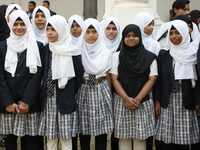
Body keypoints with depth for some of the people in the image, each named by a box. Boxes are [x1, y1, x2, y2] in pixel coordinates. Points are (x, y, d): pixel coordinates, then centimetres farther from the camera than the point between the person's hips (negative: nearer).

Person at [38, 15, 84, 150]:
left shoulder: (73, 52, -8)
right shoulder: (45, 50, 3)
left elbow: (79, 75, -2)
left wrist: (70, 93, 5)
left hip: (65, 100, -3)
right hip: (48, 100, 3)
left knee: (66, 137, 3)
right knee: (50, 137, 10)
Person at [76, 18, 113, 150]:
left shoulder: (105, 52, 4)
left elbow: (107, 76, 11)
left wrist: (109, 94, 13)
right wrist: (75, 94, 0)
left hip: (102, 92, 1)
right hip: (84, 92, -1)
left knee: (102, 129, 3)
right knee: (84, 129, 3)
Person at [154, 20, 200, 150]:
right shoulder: (164, 54, 5)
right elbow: (159, 79, 5)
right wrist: (157, 101, 1)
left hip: (187, 100, -1)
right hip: (168, 101, 1)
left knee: (184, 138, 2)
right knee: (167, 139, 1)